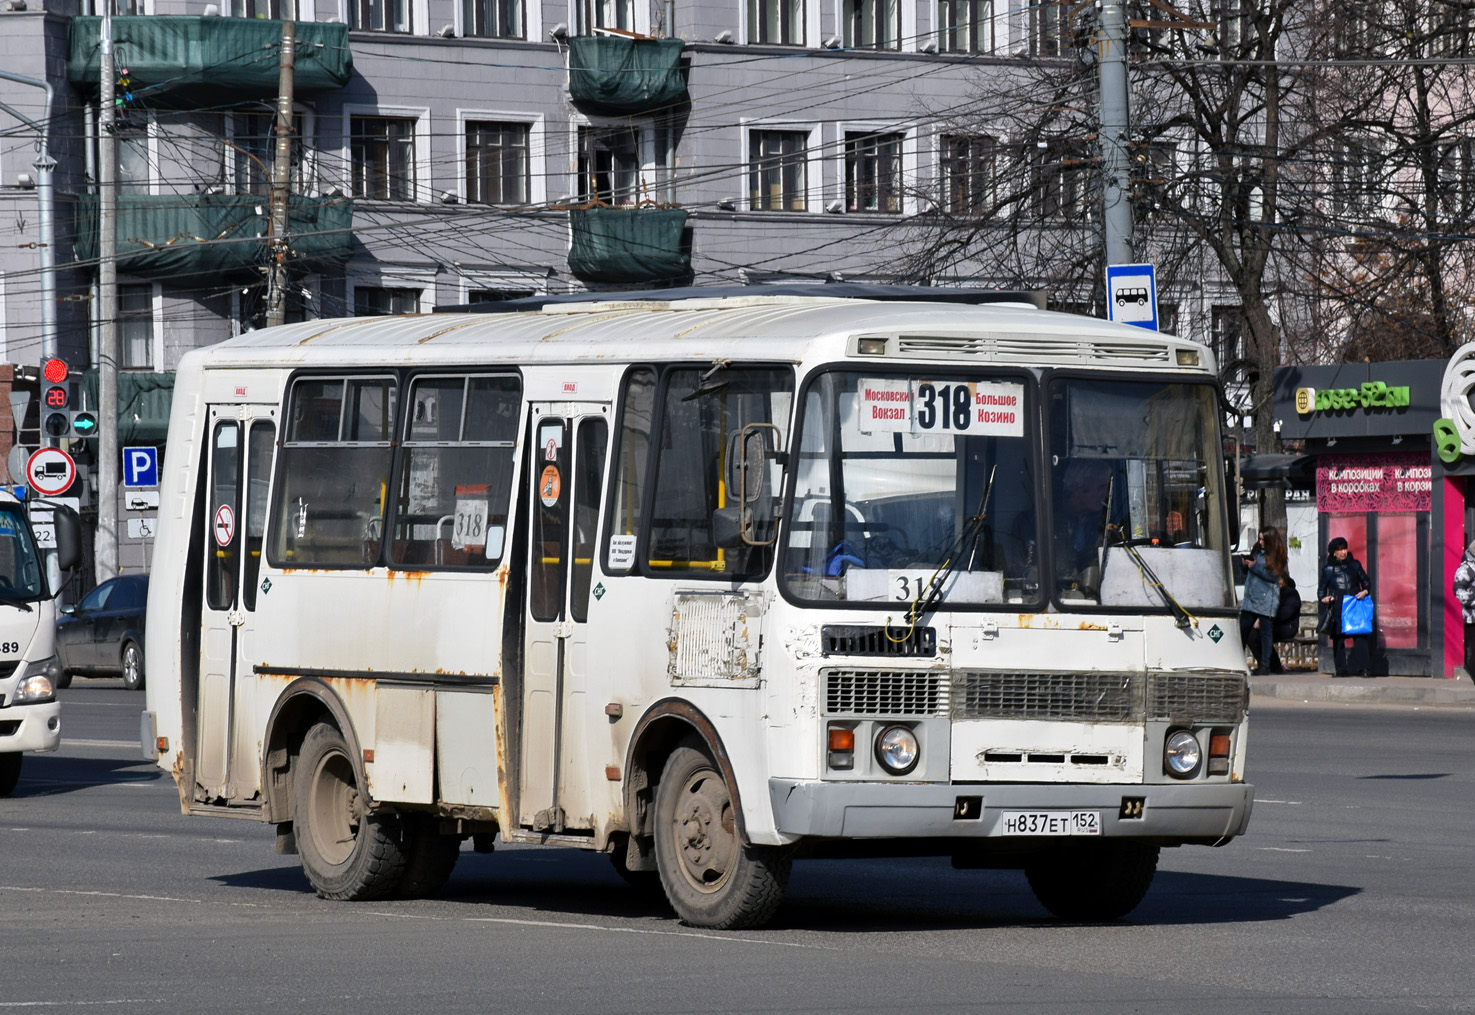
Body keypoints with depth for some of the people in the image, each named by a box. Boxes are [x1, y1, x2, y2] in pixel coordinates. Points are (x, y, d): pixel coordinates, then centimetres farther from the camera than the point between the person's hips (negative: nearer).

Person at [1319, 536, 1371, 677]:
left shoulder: (1354, 565, 13)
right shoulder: (1328, 569, 12)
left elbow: (1366, 583, 18)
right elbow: (1322, 588, 15)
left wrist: (1365, 591, -3)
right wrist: (1323, 598, -5)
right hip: (1337, 609, 0)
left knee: (1360, 637, -11)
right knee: (1338, 638, 1)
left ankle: (1361, 668, -12)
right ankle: (1340, 669, 7)